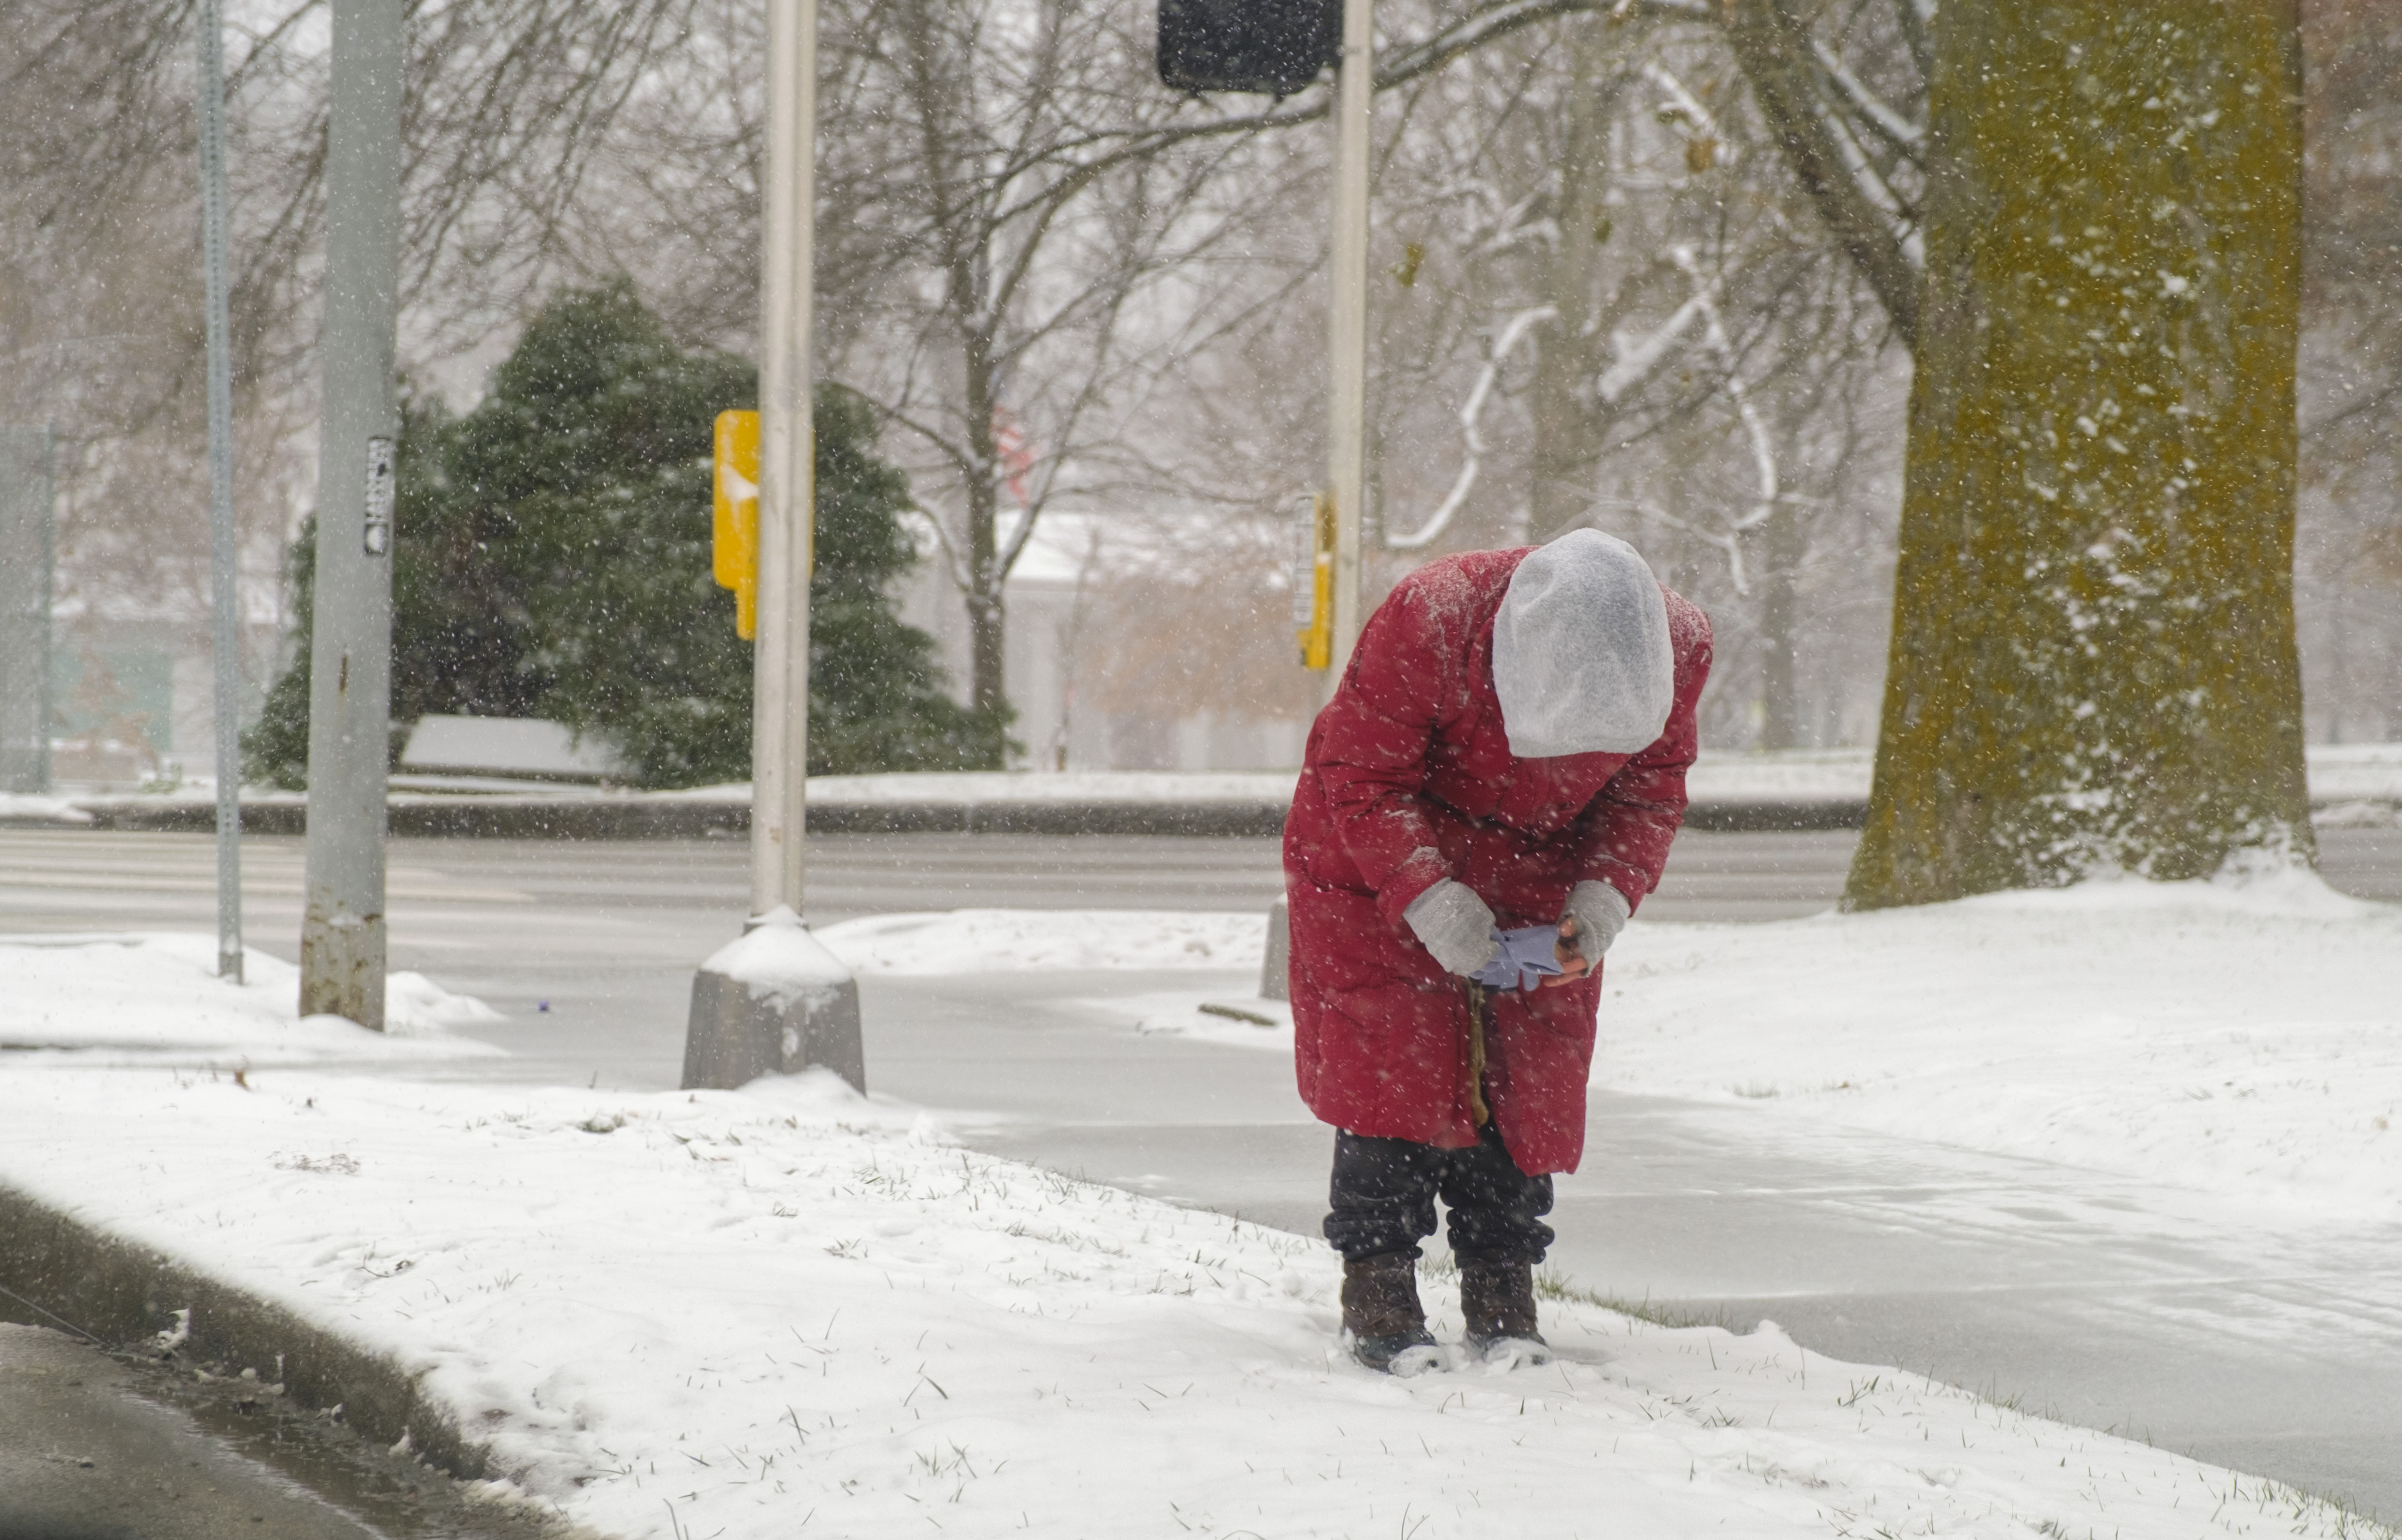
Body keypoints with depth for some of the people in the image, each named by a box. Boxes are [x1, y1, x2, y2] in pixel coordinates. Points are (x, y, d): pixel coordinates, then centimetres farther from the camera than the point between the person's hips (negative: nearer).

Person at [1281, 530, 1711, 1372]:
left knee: (1530, 1071, -1)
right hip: (1384, 855, -3)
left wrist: (1609, 890, -23)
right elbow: (1359, 776, -26)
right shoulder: (1426, 624, -37)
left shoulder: (1676, 647, -24)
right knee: (1392, 1059, -10)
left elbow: (1650, 788, -7)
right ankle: (1377, 1280, 0)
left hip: (1537, 873, 3)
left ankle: (1502, 1287, 10)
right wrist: (1425, 895, -36)